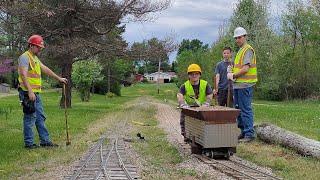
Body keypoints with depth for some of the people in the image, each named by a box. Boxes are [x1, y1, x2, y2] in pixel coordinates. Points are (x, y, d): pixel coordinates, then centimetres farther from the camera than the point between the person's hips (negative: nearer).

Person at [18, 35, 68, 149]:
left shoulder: (35, 58, 19)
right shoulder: (25, 57, -11)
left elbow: (46, 69, 27)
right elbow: (23, 75, -21)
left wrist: (59, 78, 30)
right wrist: (30, 91, -27)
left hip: (36, 93, 10)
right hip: (28, 93, -10)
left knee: (40, 118, 12)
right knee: (30, 118, -4)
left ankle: (45, 141, 17)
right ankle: (29, 143, 4)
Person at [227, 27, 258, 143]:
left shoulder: (248, 50, -11)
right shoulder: (240, 50, 20)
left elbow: (245, 69, -20)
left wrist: (233, 75, -10)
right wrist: (233, 74, 8)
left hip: (244, 85, -10)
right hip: (238, 85, 10)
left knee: (245, 110, -8)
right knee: (238, 109, 14)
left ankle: (249, 134, -4)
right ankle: (243, 132, 23)